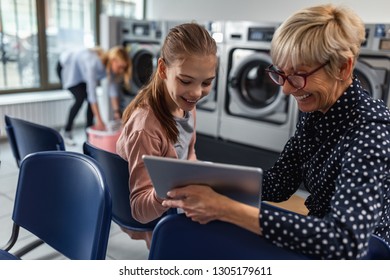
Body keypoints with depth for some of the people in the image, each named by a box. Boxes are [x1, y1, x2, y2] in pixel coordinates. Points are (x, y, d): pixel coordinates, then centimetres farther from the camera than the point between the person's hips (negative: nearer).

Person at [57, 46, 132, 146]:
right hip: (66, 67, -6)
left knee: (90, 100, -9)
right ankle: (67, 133, -3)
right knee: (81, 98, -19)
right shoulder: (94, 63, -43)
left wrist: (116, 112, -23)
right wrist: (99, 120, -46)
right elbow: (92, 92, -45)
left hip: (81, 70, 6)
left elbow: (113, 87, -17)